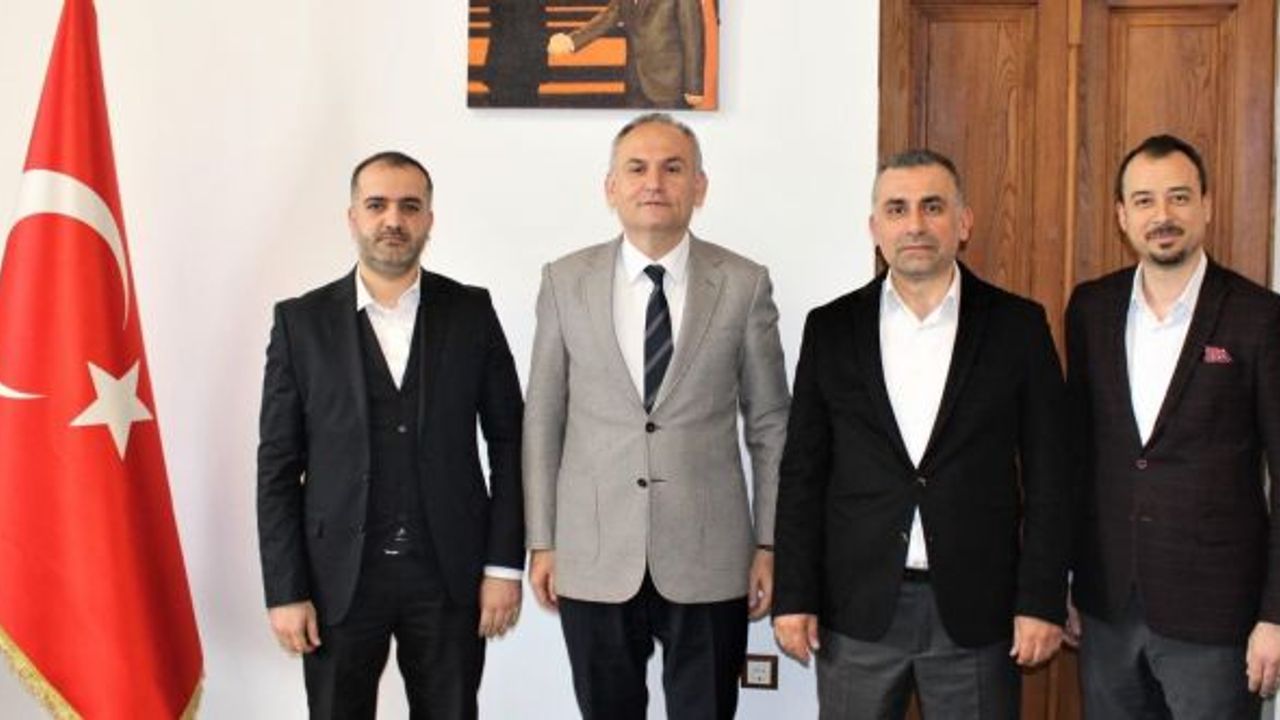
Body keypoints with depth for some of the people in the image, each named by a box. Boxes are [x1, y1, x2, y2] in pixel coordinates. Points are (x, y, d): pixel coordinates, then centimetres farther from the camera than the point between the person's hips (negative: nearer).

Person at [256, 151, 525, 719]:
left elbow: (508, 441, 3)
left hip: (450, 576, 1)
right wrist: (285, 591, -4)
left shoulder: (472, 312, 2)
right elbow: (278, 465, 0)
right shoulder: (302, 321, 0)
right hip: (339, 578, 0)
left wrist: (504, 564, -2)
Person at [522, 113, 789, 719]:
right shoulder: (565, 282, 2)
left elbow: (769, 425, 4)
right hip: (594, 560, 1)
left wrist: (769, 543, 2)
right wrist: (541, 541, 3)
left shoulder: (744, 284, -1)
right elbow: (542, 420, 5)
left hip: (709, 561, 0)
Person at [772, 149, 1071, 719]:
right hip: (856, 607, 1)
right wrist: (793, 596, -1)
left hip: (976, 609, -1)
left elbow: (1047, 474, 0)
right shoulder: (831, 329, 2)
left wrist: (1042, 601, -5)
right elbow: (803, 472, 3)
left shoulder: (1017, 326, 0)